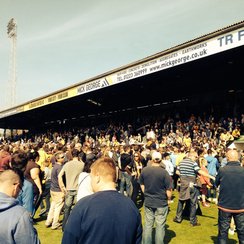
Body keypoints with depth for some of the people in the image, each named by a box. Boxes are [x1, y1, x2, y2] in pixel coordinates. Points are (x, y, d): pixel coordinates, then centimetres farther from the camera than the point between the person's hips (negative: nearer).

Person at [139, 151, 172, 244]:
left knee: (148, 225, 14)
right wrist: (169, 199, 6)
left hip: (148, 202, 3)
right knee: (160, 226, 10)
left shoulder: (144, 170, -6)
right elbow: (168, 190, -11)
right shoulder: (164, 172, -17)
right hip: (161, 203, -3)